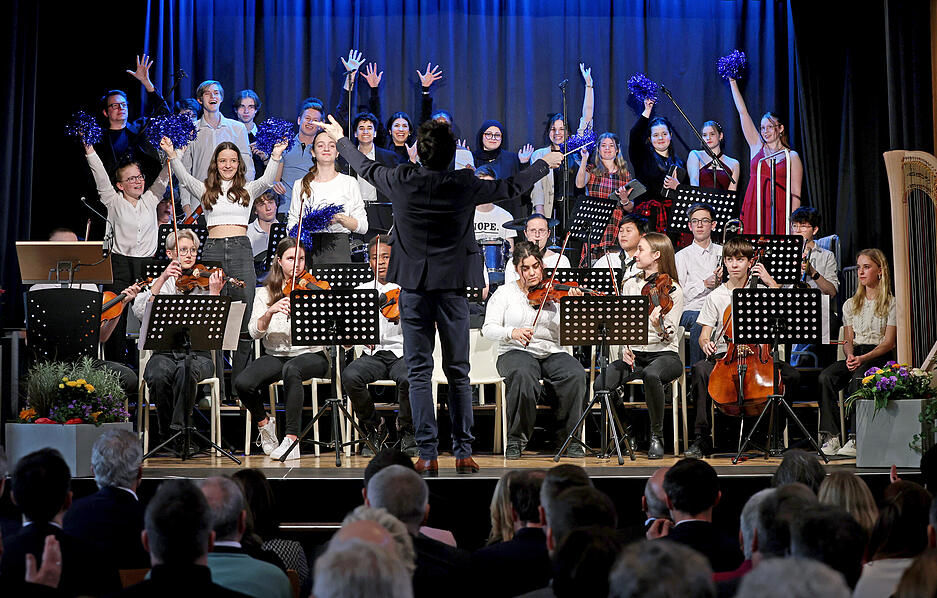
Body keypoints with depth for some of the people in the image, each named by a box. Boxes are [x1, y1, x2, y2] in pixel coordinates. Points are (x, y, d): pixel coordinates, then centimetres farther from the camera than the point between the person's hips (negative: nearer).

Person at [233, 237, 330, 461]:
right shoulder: (265, 293, 9)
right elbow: (254, 332, -3)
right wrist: (270, 311, -21)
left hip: (311, 356, -2)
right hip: (275, 356, 2)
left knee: (291, 369, -38)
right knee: (242, 383, -26)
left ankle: (292, 440, -32)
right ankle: (263, 421, 7)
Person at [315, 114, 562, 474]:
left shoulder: (401, 181, -5)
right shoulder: (464, 185, -6)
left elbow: (365, 168, 15)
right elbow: (512, 187, 8)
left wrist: (340, 138, 34)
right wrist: (544, 164, 27)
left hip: (413, 287, 0)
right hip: (452, 288, 0)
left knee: (419, 373, 3)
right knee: (458, 373, 7)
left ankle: (428, 454, -1)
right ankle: (463, 453, 7)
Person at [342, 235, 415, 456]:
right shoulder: (361, 290, 14)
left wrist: (399, 319, -28)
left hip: (402, 353, -2)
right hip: (372, 355, 2)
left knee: (408, 379, -36)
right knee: (349, 376, -30)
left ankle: (406, 431, -7)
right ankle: (374, 427, -5)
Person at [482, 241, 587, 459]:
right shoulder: (505, 293, 8)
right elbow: (488, 328, -3)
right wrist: (512, 332, -22)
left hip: (552, 353, 2)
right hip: (515, 353, -2)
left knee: (576, 375, -29)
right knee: (523, 375, -37)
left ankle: (568, 437, -12)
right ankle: (517, 438, -18)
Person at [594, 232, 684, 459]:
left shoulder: (672, 290, -2)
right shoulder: (630, 285, 13)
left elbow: (669, 336, -9)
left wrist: (659, 326, -31)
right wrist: (625, 348, -7)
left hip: (664, 355, -4)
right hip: (634, 355, 4)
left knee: (651, 375, -40)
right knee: (600, 385, -26)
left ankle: (657, 436, -20)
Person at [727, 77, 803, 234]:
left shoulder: (792, 156, 7)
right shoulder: (757, 146, 13)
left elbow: (795, 193, 4)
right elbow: (742, 112, 11)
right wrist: (732, 81, 10)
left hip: (777, 214, -2)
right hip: (753, 210, 2)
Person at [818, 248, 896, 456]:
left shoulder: (892, 304, 4)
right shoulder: (850, 304, 19)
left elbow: (889, 342, -4)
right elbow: (848, 340, 14)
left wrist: (863, 358, -20)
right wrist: (850, 356, -10)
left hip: (880, 358, -4)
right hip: (855, 356, 4)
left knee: (858, 378, -38)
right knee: (826, 377, -28)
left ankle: (856, 440, -39)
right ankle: (830, 437, -31)